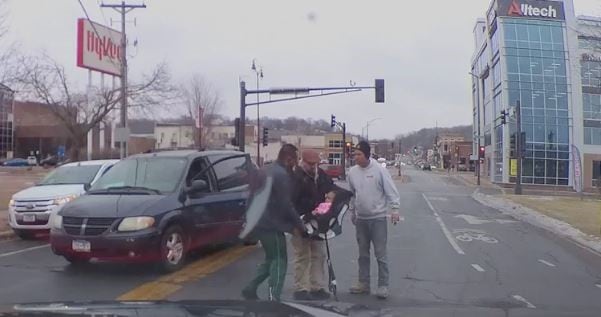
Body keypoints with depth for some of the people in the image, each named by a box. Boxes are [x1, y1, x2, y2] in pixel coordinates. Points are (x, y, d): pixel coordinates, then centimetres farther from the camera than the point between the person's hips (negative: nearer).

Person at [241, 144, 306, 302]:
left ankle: (251, 288, 17)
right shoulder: (282, 175, -17)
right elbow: (286, 205, -19)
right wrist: (299, 225, -8)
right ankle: (274, 298, -1)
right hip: (272, 224, -9)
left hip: (260, 222, 9)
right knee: (279, 261, 0)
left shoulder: (266, 170, 13)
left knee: (272, 259, 20)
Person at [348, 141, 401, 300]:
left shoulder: (379, 170, -13)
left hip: (378, 218, -5)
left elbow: (391, 191, -12)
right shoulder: (352, 172, 2)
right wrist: (352, 212, 17)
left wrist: (395, 209, -19)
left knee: (381, 254, -1)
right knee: (363, 254, 14)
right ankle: (363, 283, 24)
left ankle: (383, 285, 6)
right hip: (361, 219, 5)